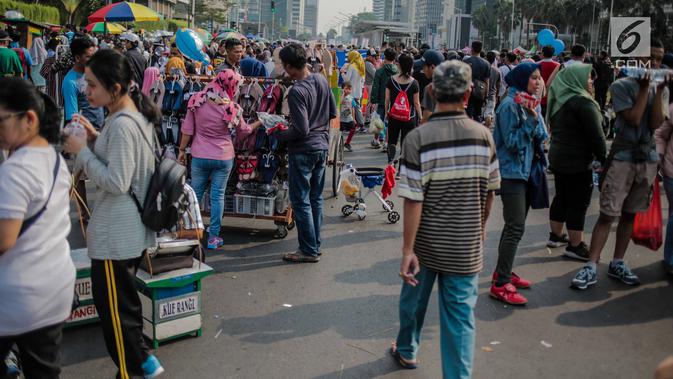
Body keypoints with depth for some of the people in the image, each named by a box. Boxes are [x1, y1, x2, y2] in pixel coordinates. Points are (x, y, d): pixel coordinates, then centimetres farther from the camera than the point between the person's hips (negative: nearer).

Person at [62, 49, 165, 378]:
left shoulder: (121, 125, -23)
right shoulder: (137, 115, 7)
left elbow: (116, 182, -25)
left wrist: (81, 151, -16)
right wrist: (96, 138, 5)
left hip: (115, 232, -10)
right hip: (132, 226, 10)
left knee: (112, 304, 4)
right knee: (124, 297, 22)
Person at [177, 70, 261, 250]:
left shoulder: (197, 101, -6)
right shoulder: (232, 108, -10)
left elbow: (187, 129, -2)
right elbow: (243, 132, 6)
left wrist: (182, 150, 8)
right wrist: (259, 122, 22)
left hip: (199, 156, 2)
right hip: (224, 158, -1)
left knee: (196, 194, 13)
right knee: (218, 196, 6)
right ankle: (213, 237, 11)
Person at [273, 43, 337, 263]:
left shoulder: (296, 92, -22)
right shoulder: (322, 81, 2)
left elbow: (301, 131, -23)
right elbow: (333, 113, 11)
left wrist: (278, 135, -9)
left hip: (303, 150, -8)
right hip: (322, 146, 8)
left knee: (301, 201, 2)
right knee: (315, 198, 15)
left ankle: (309, 251, 7)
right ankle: (315, 245, 24)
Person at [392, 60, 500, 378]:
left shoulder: (418, 138, -16)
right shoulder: (483, 135, -8)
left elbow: (413, 201, -18)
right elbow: (490, 191, 3)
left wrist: (408, 250, -11)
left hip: (427, 243, 0)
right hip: (466, 244, 1)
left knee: (414, 299, 23)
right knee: (460, 315, 8)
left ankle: (407, 351, 47)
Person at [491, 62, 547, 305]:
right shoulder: (510, 105, -15)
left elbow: (541, 137, 5)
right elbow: (512, 142, -18)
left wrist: (535, 118, -12)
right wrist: (530, 120, -23)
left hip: (525, 171, 9)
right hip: (511, 172, -9)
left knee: (514, 225, 15)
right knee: (516, 228, -12)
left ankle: (503, 273, 27)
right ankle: (501, 284, -8)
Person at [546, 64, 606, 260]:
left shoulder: (560, 100, 10)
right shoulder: (583, 102, -17)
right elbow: (596, 135, -18)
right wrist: (603, 159, -8)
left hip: (558, 156, 9)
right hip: (578, 161, -9)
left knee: (562, 198, 18)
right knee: (579, 203, -2)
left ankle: (556, 236, 28)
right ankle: (575, 246, 3)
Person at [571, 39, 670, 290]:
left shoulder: (661, 89, 8)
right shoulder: (621, 86, -5)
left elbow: (656, 123, -6)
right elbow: (633, 119, -16)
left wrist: (659, 90, -11)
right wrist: (644, 88, -13)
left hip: (648, 158, 5)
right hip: (622, 157, -5)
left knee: (630, 213, 11)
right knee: (608, 214, -7)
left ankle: (617, 263, 20)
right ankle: (591, 267, -4)